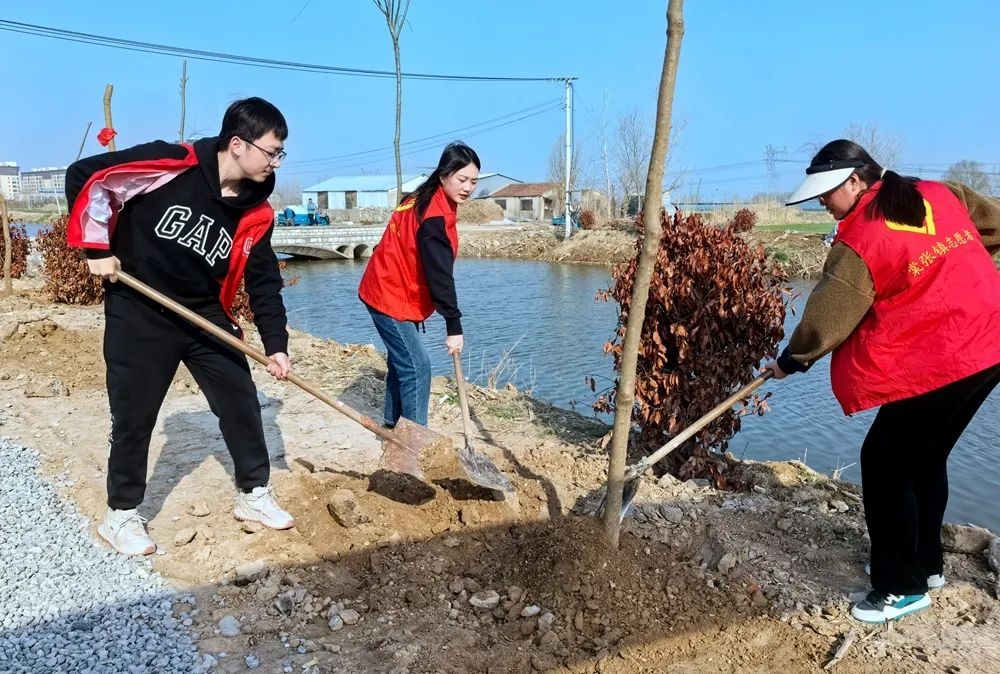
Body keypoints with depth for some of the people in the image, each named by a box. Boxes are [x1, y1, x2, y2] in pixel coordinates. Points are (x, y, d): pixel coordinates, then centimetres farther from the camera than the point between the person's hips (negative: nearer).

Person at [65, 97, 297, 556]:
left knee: (242, 403, 5)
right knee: (133, 417, 4)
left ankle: (254, 494, 24)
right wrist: (97, 249, -11)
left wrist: (276, 345, -6)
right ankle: (121, 516, 23)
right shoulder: (170, 165, -19)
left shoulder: (255, 213, -4)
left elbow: (264, 282, 0)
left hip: (206, 317, 5)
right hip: (138, 315, -4)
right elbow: (85, 177, -11)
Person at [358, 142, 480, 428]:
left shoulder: (429, 202, 7)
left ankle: (393, 424, 31)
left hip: (392, 292, 10)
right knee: (417, 368, -10)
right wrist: (454, 326, -25)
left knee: (402, 360, 18)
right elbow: (440, 275, -27)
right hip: (391, 297, -10)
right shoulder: (433, 215, -25)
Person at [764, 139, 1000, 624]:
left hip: (935, 363, -9)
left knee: (885, 463, 1)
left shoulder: (859, 241, -14)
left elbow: (827, 315, -9)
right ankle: (927, 564, 34)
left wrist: (790, 360, 4)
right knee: (925, 458, 20)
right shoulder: (940, 194, 8)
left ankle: (903, 587, 11)